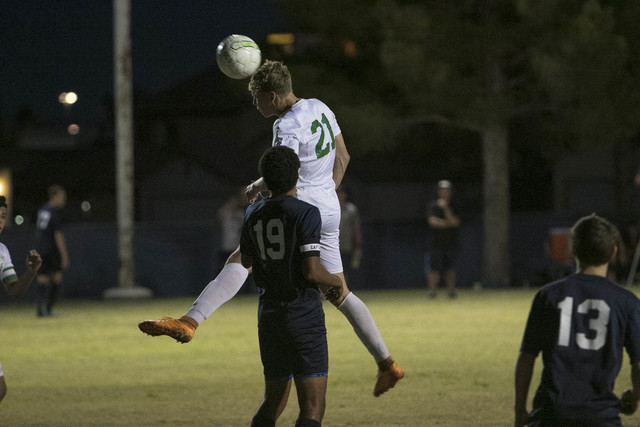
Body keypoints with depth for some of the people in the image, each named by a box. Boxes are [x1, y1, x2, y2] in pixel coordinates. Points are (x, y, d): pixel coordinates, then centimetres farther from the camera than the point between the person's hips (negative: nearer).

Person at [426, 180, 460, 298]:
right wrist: (449, 223, -7)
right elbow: (432, 222, -11)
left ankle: (451, 292, 5)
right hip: (437, 243, -2)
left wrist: (445, 208, -16)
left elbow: (454, 222, -10)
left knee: (450, 270, 2)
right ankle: (432, 292, -6)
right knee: (435, 270, -7)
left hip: (452, 243, 2)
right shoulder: (433, 206, 2)